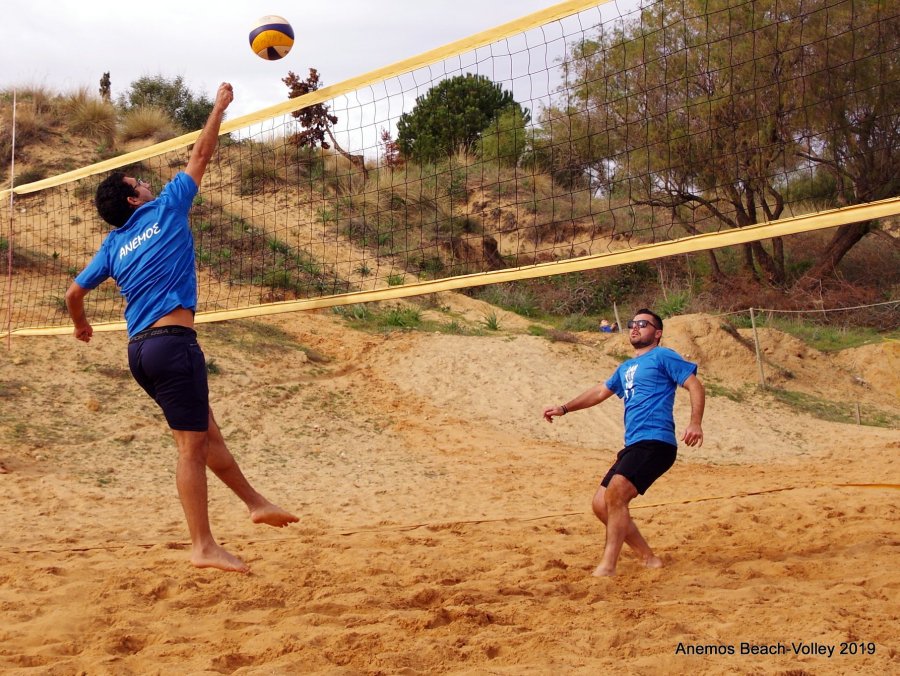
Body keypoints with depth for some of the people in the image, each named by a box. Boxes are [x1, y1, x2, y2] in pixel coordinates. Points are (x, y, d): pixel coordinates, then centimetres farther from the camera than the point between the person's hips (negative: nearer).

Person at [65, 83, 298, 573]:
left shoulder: (113, 244, 15)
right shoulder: (166, 208, 1)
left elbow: (74, 293, 18)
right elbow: (200, 156, 8)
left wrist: (81, 324, 38)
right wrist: (220, 105, 20)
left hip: (139, 349, 8)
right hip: (172, 342, -8)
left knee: (207, 431, 16)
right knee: (192, 446, -6)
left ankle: (256, 503, 27)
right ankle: (204, 547, -5)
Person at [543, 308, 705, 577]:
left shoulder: (663, 356, 1)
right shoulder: (626, 368, 25)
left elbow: (695, 386, -7)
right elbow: (600, 392, 36)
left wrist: (695, 422, -22)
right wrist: (564, 408, 31)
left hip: (655, 442, -9)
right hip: (633, 446, 9)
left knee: (615, 495, -23)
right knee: (601, 504, 5)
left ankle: (608, 567, -20)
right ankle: (649, 559, 11)